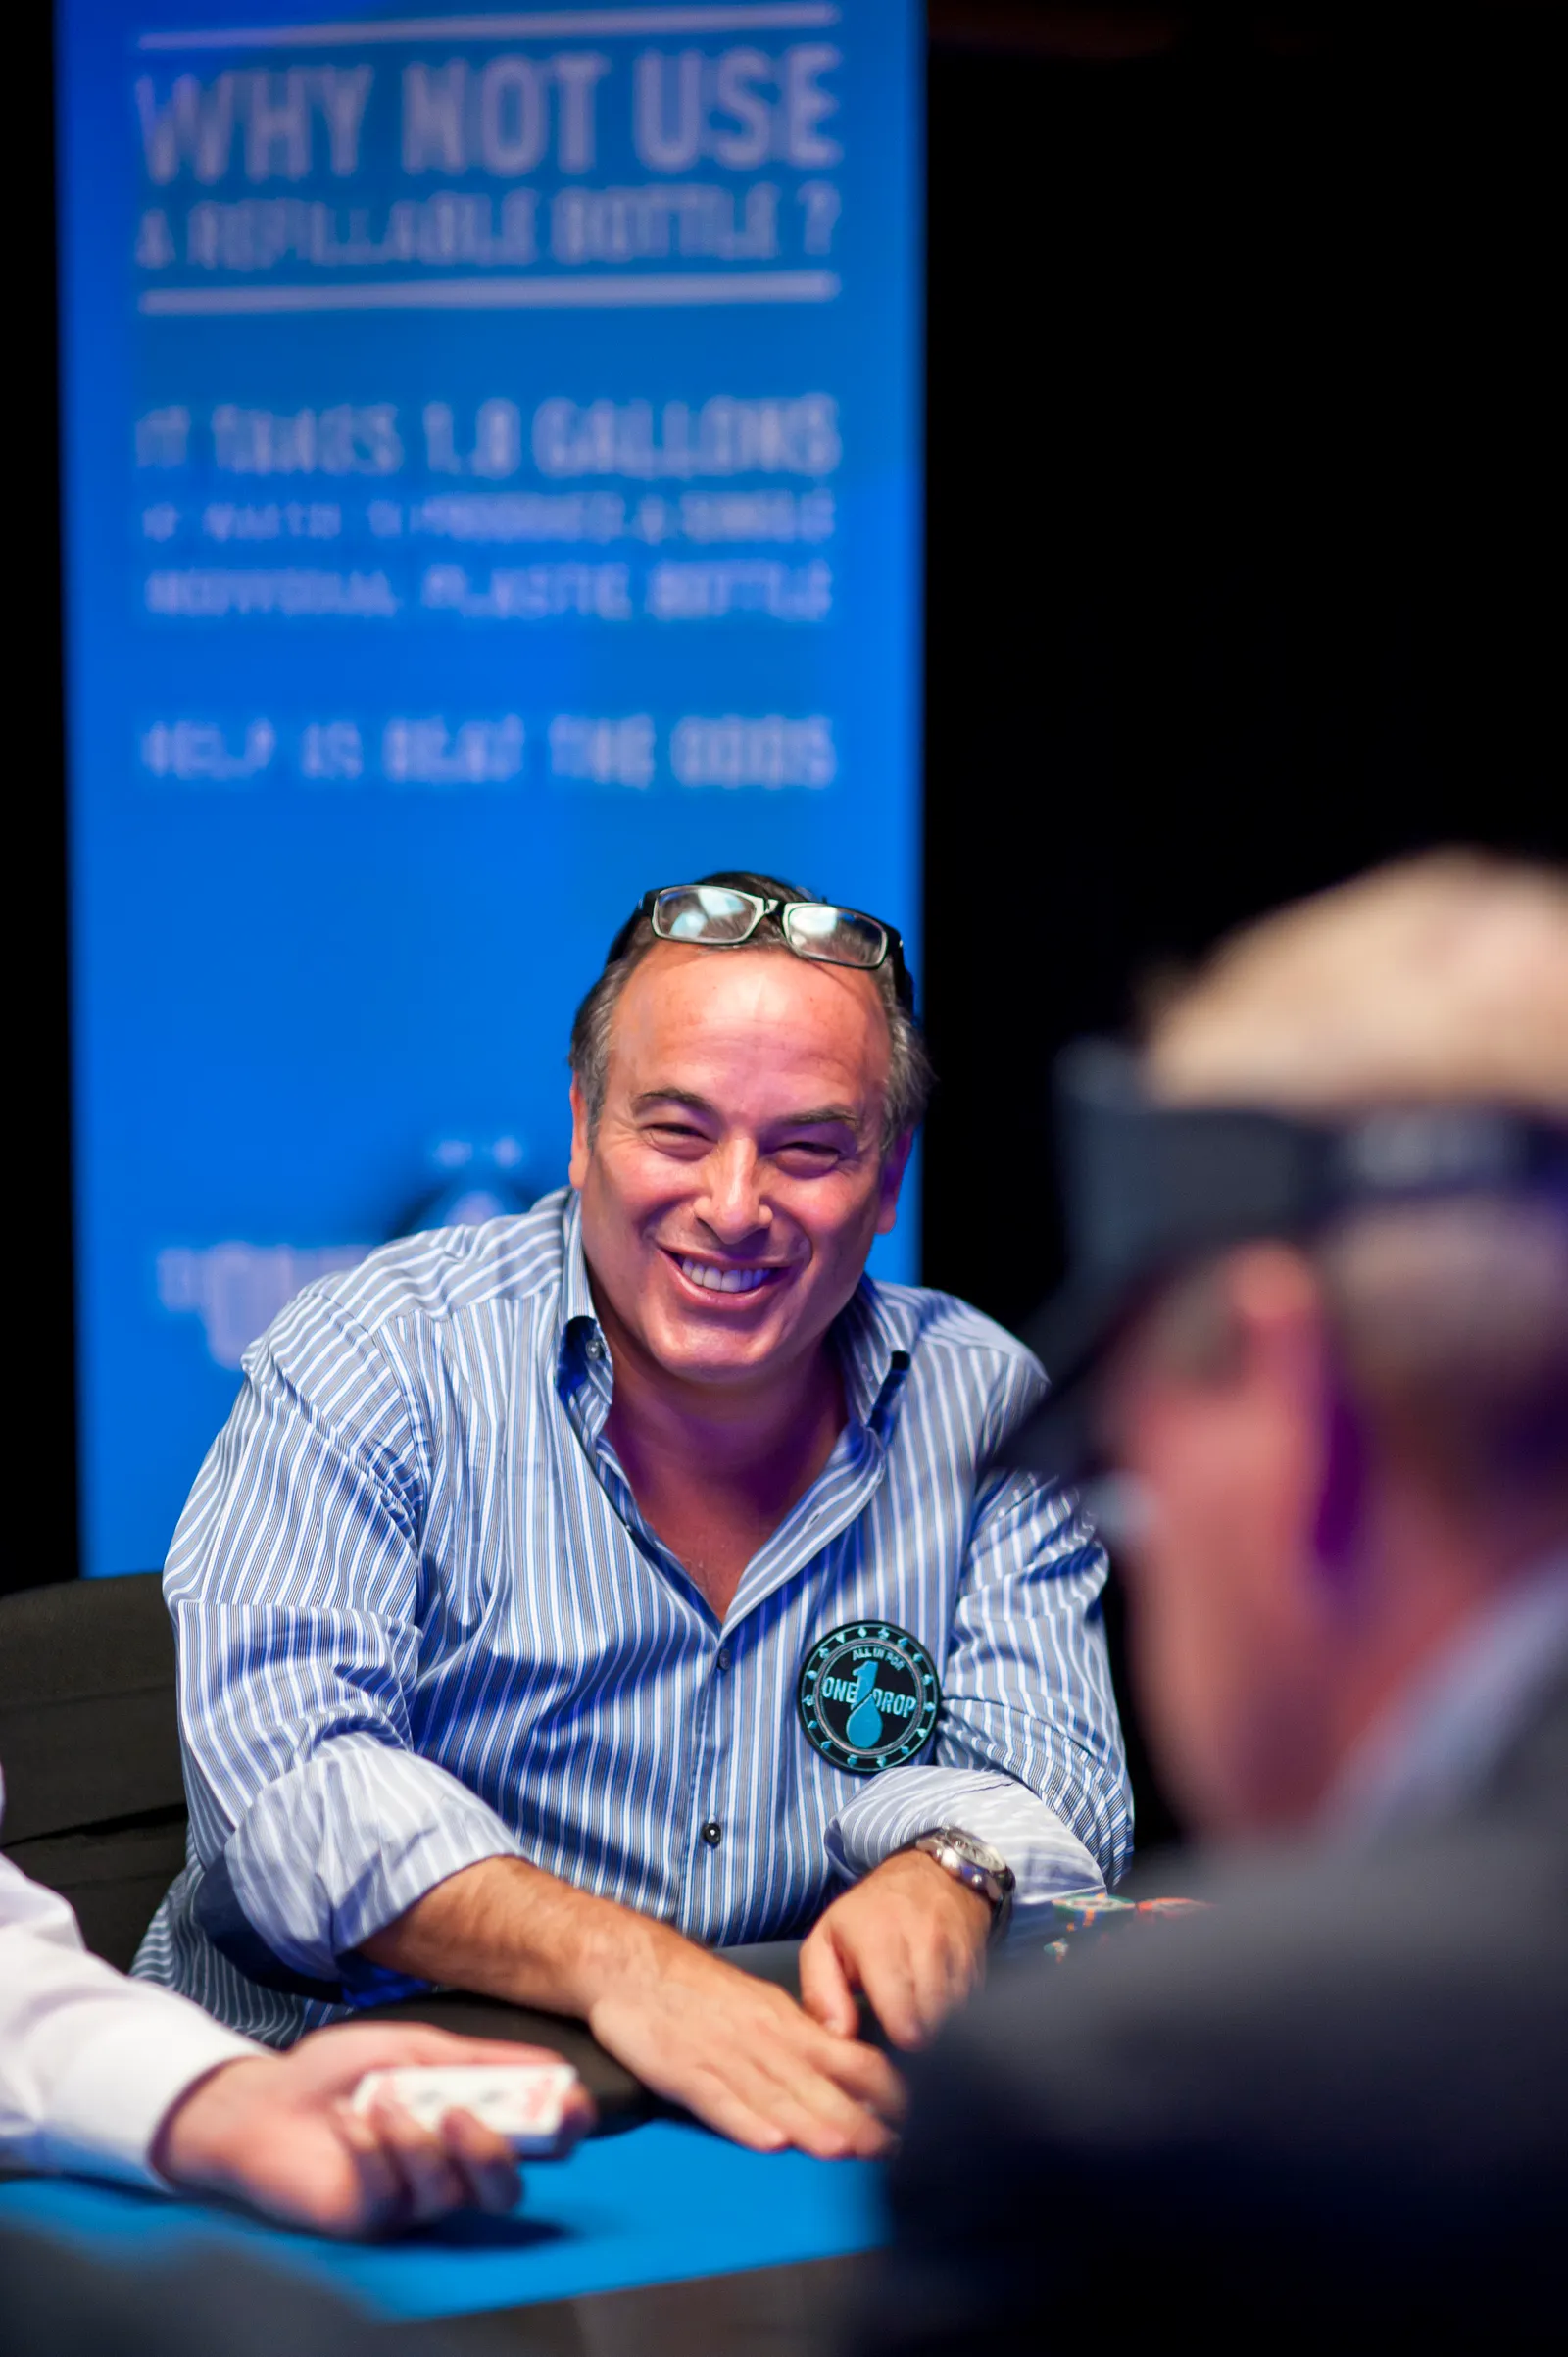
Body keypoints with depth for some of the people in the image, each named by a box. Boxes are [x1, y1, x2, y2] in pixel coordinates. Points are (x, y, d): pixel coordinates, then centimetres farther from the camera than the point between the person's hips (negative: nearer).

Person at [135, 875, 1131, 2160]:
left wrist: (948, 1873, -27)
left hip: (812, 2113, 5)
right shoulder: (380, 1364, -7)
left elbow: (1046, 1771, 0)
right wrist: (612, 1961, -36)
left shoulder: (987, 1410, 4)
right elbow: (288, 1769, -20)